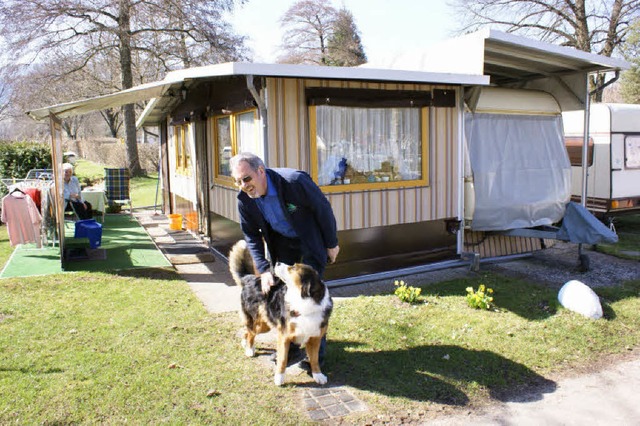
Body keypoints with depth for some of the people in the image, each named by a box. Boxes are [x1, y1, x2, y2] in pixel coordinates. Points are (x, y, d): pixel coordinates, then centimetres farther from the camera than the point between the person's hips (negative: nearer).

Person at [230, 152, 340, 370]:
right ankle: (291, 348, 21)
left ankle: (317, 354, 7)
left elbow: (323, 209, -20)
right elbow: (252, 236, -4)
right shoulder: (244, 199, -16)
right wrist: (264, 269, -14)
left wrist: (332, 244, -11)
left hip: (312, 241, -5)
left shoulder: (294, 181, -33)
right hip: (282, 243, 5)